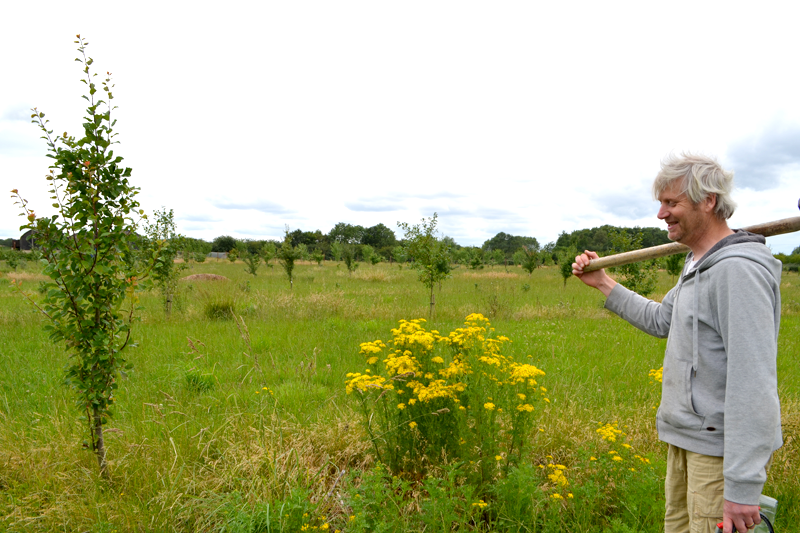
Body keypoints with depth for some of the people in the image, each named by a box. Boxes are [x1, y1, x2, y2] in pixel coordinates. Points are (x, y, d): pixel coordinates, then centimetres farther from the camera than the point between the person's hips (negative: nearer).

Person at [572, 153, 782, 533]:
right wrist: (601, 283, 21)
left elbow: (754, 383, -26)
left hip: (722, 447, -9)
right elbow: (661, 321, 24)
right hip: (686, 436, 10)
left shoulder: (740, 269, -22)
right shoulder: (698, 265, 11)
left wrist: (743, 486, -26)